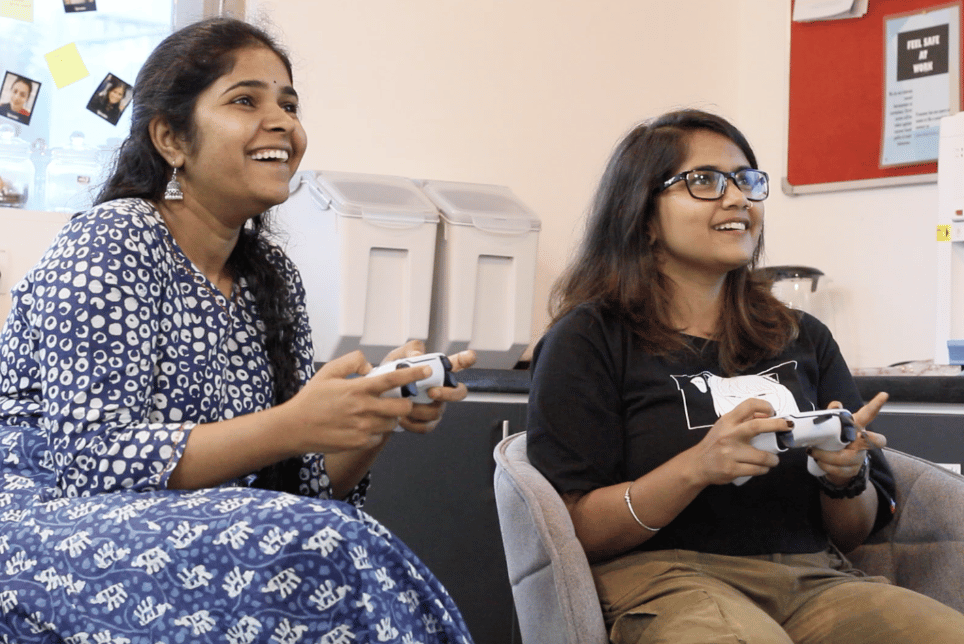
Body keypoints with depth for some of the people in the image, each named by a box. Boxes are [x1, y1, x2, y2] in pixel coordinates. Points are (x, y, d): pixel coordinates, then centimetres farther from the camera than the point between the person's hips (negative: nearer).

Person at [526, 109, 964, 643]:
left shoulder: (805, 338, 19)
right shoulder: (589, 338, 4)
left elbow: (854, 534, 21)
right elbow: (572, 529, -5)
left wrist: (846, 476, -2)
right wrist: (697, 467, -17)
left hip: (812, 577, 5)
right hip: (663, 575, -4)